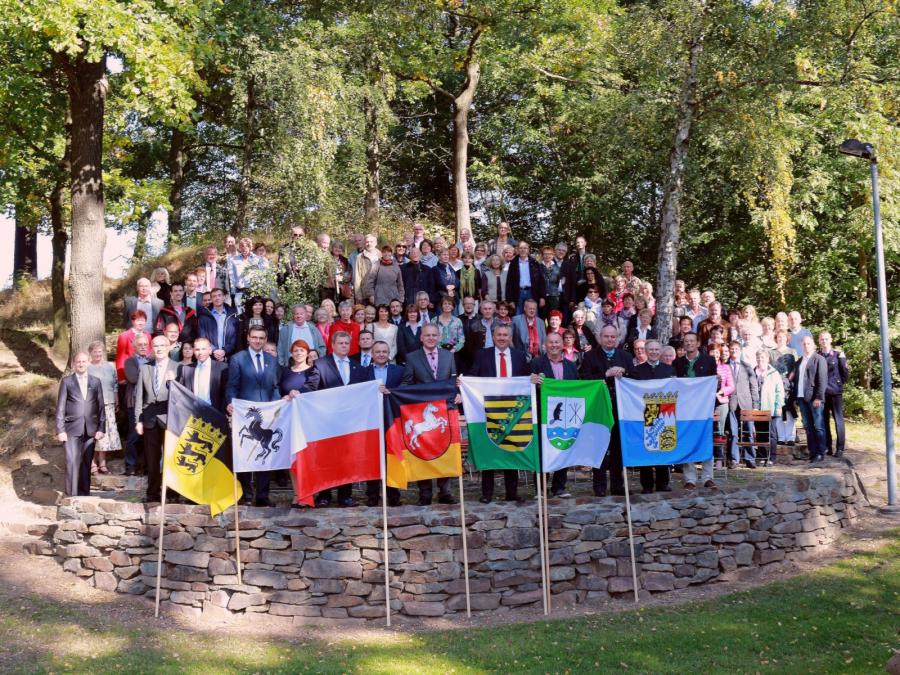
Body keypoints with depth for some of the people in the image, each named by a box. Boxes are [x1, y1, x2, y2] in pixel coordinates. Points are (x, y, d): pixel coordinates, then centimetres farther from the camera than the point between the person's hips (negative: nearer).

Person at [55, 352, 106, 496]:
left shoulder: (96, 382, 9)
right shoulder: (66, 381, 3)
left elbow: (101, 406, 9)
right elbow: (60, 407, 1)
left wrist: (101, 428, 2)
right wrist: (60, 430, -5)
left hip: (90, 429, 2)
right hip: (72, 429, -2)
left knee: (86, 463, 6)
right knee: (72, 462, -9)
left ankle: (84, 493, 15)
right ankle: (72, 495, -5)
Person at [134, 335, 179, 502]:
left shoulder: (177, 368, 1)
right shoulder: (145, 368, 10)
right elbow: (139, 395, 9)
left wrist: (173, 382, -20)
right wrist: (138, 420, 4)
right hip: (150, 419, 3)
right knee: (152, 459, 8)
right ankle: (153, 493, 16)